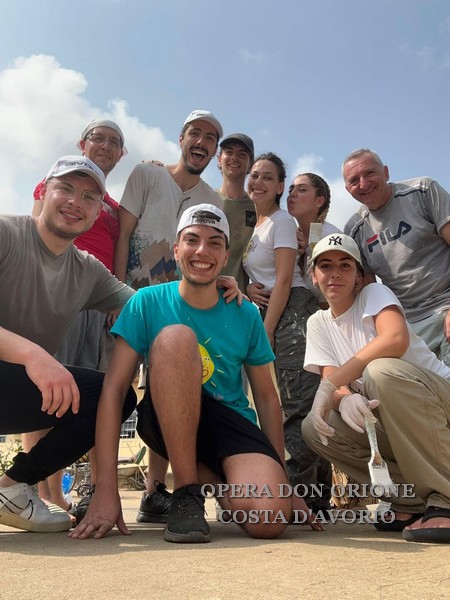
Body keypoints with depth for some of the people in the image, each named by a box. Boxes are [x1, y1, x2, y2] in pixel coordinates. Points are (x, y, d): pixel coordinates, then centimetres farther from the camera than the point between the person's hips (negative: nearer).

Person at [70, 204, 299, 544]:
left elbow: (266, 396, 6)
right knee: (175, 336, -29)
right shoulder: (148, 302, -7)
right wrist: (106, 489, -19)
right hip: (167, 422, -1)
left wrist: (282, 478, 3)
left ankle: (213, 479, 10)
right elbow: (114, 388, -12)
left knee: (269, 519, -28)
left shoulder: (246, 315, -1)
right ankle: (186, 492, -18)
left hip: (233, 425, 2)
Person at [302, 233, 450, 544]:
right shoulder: (319, 323, 9)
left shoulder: (374, 293, -6)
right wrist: (345, 398, -28)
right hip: (389, 424, 5)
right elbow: (332, 380, -2)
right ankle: (411, 500, -2)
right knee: (315, 427, -15)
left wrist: (331, 384, -32)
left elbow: (396, 338, -29)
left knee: (382, 371, -34)